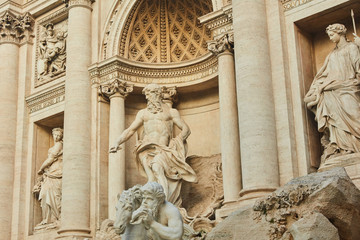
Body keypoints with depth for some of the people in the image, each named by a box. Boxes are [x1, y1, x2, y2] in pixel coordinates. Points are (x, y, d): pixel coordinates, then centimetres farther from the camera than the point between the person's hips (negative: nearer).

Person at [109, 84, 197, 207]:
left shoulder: (171, 112, 16)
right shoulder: (143, 113, 25)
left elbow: (186, 129, 12)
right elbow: (130, 130, 20)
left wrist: (176, 141, -5)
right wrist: (117, 143, 4)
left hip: (163, 150, -3)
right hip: (147, 150, 3)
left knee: (157, 167, -33)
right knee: (152, 179, -21)